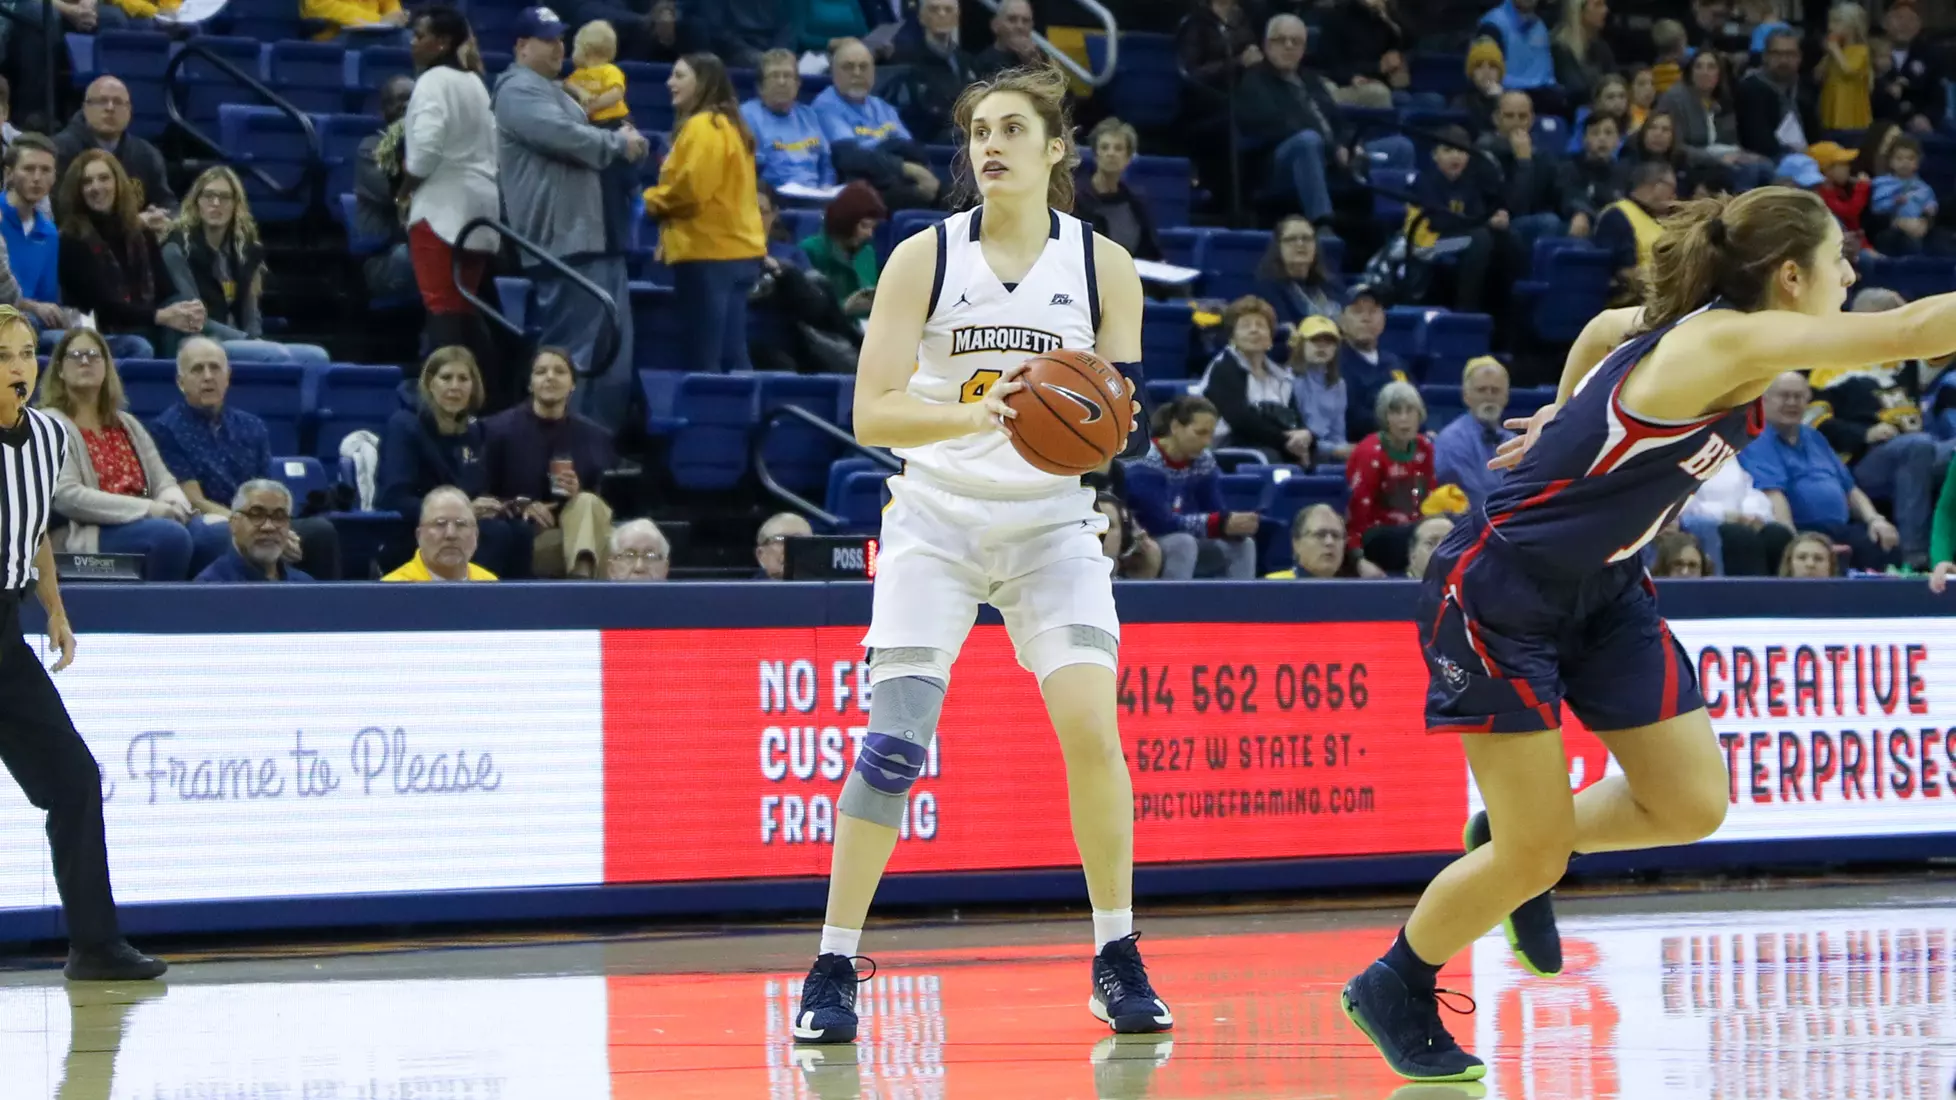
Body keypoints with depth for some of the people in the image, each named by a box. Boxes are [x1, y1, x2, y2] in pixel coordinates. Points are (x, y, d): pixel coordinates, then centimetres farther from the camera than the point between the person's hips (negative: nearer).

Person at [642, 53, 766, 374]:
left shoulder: (702, 127, -12)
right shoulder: (727, 124, 20)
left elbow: (691, 187, -20)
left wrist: (653, 201, -2)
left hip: (709, 253, -10)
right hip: (735, 249, 10)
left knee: (702, 359, -9)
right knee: (730, 356, 9)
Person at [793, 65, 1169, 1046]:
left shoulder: (1103, 265, -1)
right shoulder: (923, 259, -5)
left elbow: (1121, 414, 2)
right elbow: (871, 414, -11)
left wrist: (1102, 421, -22)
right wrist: (976, 415, -28)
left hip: (1053, 522, 1)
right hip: (937, 516, -1)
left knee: (1091, 727, -14)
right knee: (893, 743, -10)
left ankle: (1117, 961, 1)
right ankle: (833, 970, 1)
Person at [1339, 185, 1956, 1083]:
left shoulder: (1700, 328, 0)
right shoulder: (1729, 342, -27)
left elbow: (1604, 329, 22)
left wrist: (1568, 418, 33)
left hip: (1600, 588, 9)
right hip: (1499, 594, -9)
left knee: (1692, 805, 1)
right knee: (1534, 857, -4)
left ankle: (1511, 841, 25)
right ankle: (1393, 991, 19)